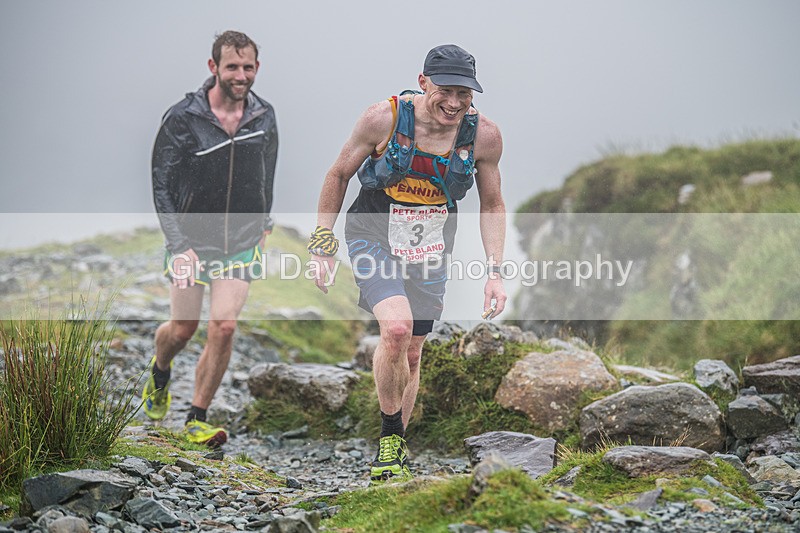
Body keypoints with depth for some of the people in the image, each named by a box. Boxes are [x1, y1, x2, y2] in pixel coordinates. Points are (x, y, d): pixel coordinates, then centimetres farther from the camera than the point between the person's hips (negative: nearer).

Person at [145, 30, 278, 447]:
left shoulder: (264, 117, -2)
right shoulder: (182, 119, -14)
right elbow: (162, 187, -11)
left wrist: (264, 225, 19)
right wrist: (179, 246, -19)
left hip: (242, 244, 2)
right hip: (192, 239, -2)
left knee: (224, 326, -11)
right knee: (182, 328, 7)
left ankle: (197, 419, 3)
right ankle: (159, 373, 44)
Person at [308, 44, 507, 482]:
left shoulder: (484, 136, -12)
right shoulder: (384, 118, -19)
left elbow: (492, 206, 4)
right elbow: (338, 175, -3)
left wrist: (495, 272, -4)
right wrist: (322, 246, -3)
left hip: (428, 255, 3)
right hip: (373, 239, -3)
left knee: (411, 355, 10)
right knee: (396, 328, -26)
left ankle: (395, 452, 31)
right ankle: (390, 436, -6)